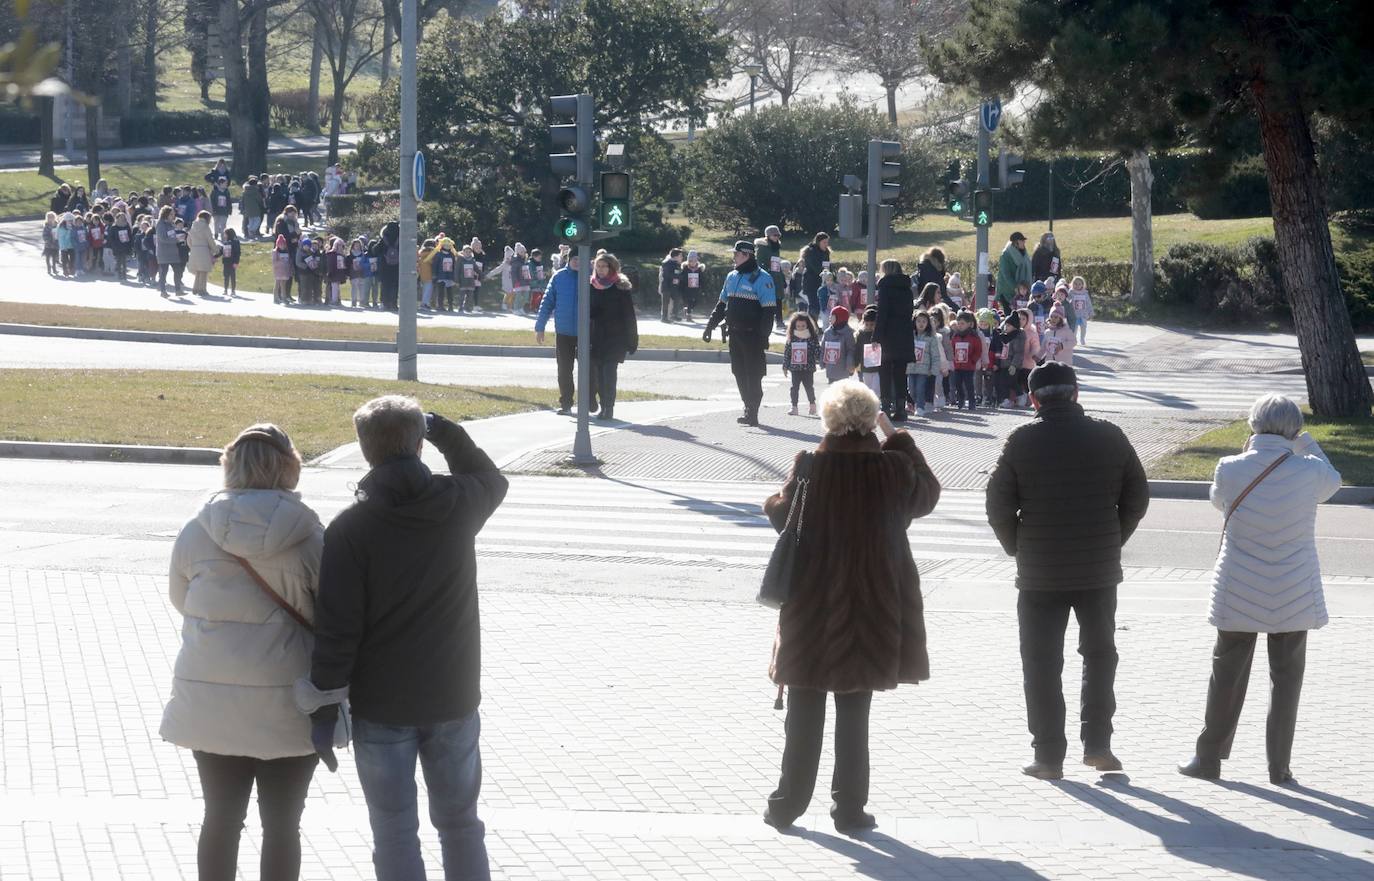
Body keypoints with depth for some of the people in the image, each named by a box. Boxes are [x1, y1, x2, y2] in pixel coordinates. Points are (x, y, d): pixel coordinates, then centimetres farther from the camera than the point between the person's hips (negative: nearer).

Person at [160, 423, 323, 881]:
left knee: (221, 816, 15)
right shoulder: (310, 537, -12)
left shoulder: (196, 533, -6)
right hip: (287, 706, -2)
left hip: (210, 701, 2)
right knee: (282, 823, 9)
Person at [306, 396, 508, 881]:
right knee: (460, 823, 16)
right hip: (454, 697, 3)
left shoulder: (351, 527, -13)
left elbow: (336, 630, -14)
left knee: (395, 832, 6)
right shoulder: (459, 504, -6)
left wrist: (324, 711, -7)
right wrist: (448, 434, 18)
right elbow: (492, 480, 22)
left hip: (381, 707, -3)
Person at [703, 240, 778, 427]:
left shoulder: (762, 278, -10)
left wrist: (763, 336, -18)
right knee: (739, 373, 8)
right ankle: (748, 409, 17)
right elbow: (722, 304, 22)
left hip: (752, 335, -7)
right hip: (735, 333, 7)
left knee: (753, 375, -4)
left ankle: (752, 413, -1)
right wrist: (710, 325, 17)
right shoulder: (732, 277, 14)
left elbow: (769, 310, -13)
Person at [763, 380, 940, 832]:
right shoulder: (895, 467, -9)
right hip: (875, 605, 1)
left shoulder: (811, 467, -13)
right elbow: (927, 495, 12)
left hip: (813, 607, -1)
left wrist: (772, 503, 22)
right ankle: (849, 807, 11)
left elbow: (781, 516, 0)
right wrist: (898, 439, 15)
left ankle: (788, 803, 15)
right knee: (854, 713, 10)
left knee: (805, 712, 11)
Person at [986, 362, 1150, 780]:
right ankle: (1097, 743, 16)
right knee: (1099, 655, 19)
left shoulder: (1022, 442, -9)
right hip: (1100, 571, 2)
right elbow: (1137, 497, 2)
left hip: (1040, 573, -2)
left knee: (1042, 665, 7)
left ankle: (1049, 756, 7)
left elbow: (999, 504, -8)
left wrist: (1019, 550, 7)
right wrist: (1111, 543, 13)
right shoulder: (1110, 437, -3)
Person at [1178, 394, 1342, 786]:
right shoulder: (1309, 471, -13)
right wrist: (1305, 443, 19)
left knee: (1227, 675, 13)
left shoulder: (1230, 469, -12)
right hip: (1294, 594, -1)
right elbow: (1333, 482, 11)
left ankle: (1209, 757, 20)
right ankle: (1279, 765, 12)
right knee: (1286, 677, 11)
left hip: (1239, 595, 1)